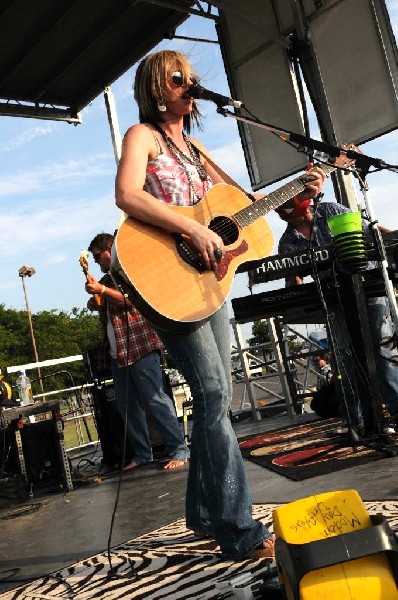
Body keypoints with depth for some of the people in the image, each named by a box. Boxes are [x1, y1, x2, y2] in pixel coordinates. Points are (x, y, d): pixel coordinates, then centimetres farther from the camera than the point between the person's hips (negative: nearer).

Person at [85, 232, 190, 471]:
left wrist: (102, 290, -16)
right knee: (127, 406, 7)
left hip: (140, 346, -8)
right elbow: (101, 306, 33)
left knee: (154, 399, -11)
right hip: (118, 351, 8)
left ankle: (179, 450, -5)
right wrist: (94, 301, 11)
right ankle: (143, 453, 17)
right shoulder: (107, 278, 22)